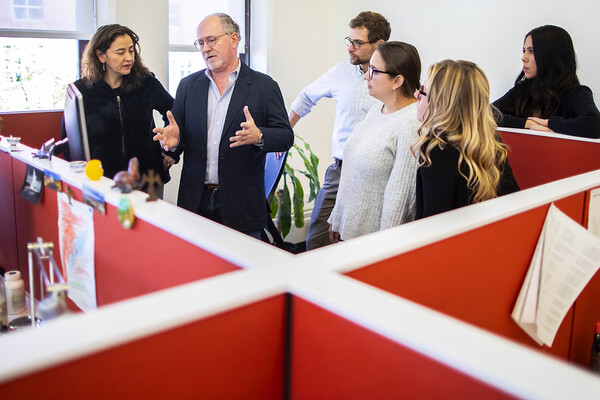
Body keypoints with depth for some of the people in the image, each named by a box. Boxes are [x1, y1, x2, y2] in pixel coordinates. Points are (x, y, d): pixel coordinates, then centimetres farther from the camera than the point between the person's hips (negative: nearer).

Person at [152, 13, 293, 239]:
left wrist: (258, 136, -24)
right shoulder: (188, 85, 12)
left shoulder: (264, 86, 1)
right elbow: (179, 133, 12)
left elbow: (285, 136, -3)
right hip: (195, 201, 3)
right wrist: (173, 140, -12)